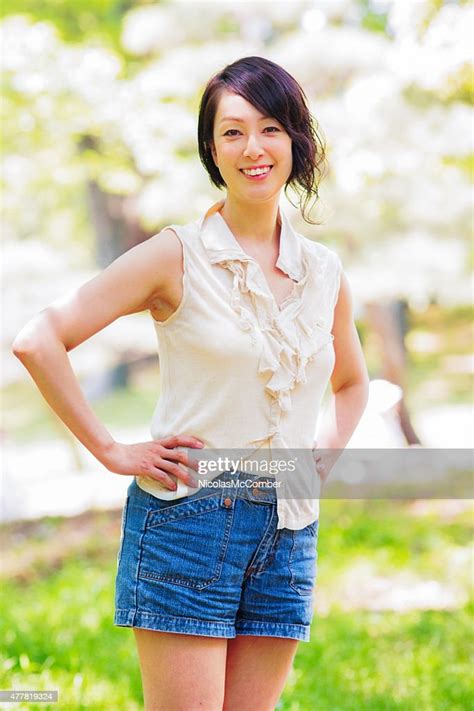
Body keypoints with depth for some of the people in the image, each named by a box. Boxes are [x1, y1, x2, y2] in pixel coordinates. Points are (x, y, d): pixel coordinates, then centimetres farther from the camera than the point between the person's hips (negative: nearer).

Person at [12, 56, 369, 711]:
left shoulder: (325, 272, 9)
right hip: (187, 519, -5)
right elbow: (38, 341, -11)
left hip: (288, 532, 5)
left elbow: (352, 382, 28)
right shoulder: (178, 256, -6)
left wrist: (324, 457, 11)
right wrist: (112, 452, -10)